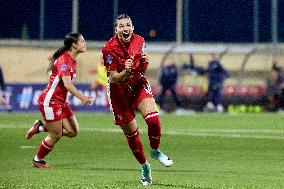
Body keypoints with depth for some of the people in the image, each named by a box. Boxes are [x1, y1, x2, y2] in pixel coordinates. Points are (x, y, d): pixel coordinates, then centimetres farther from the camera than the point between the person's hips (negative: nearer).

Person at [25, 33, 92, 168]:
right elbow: (67, 83, -31)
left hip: (61, 101, 9)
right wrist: (81, 97, -40)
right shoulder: (64, 60, -20)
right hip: (50, 101, -9)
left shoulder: (72, 60, 10)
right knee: (56, 136, -3)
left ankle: (41, 127, 18)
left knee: (73, 131, 4)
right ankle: (37, 160, 18)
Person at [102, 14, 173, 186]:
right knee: (131, 133, 3)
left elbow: (142, 70, 5)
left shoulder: (139, 41, -8)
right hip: (119, 91, -2)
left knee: (153, 118, -21)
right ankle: (144, 166, 24)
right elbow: (114, 79, -19)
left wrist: (145, 62, -18)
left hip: (138, 85, 2)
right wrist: (126, 72, -37)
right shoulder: (110, 48, -20)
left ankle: (155, 150, 7)